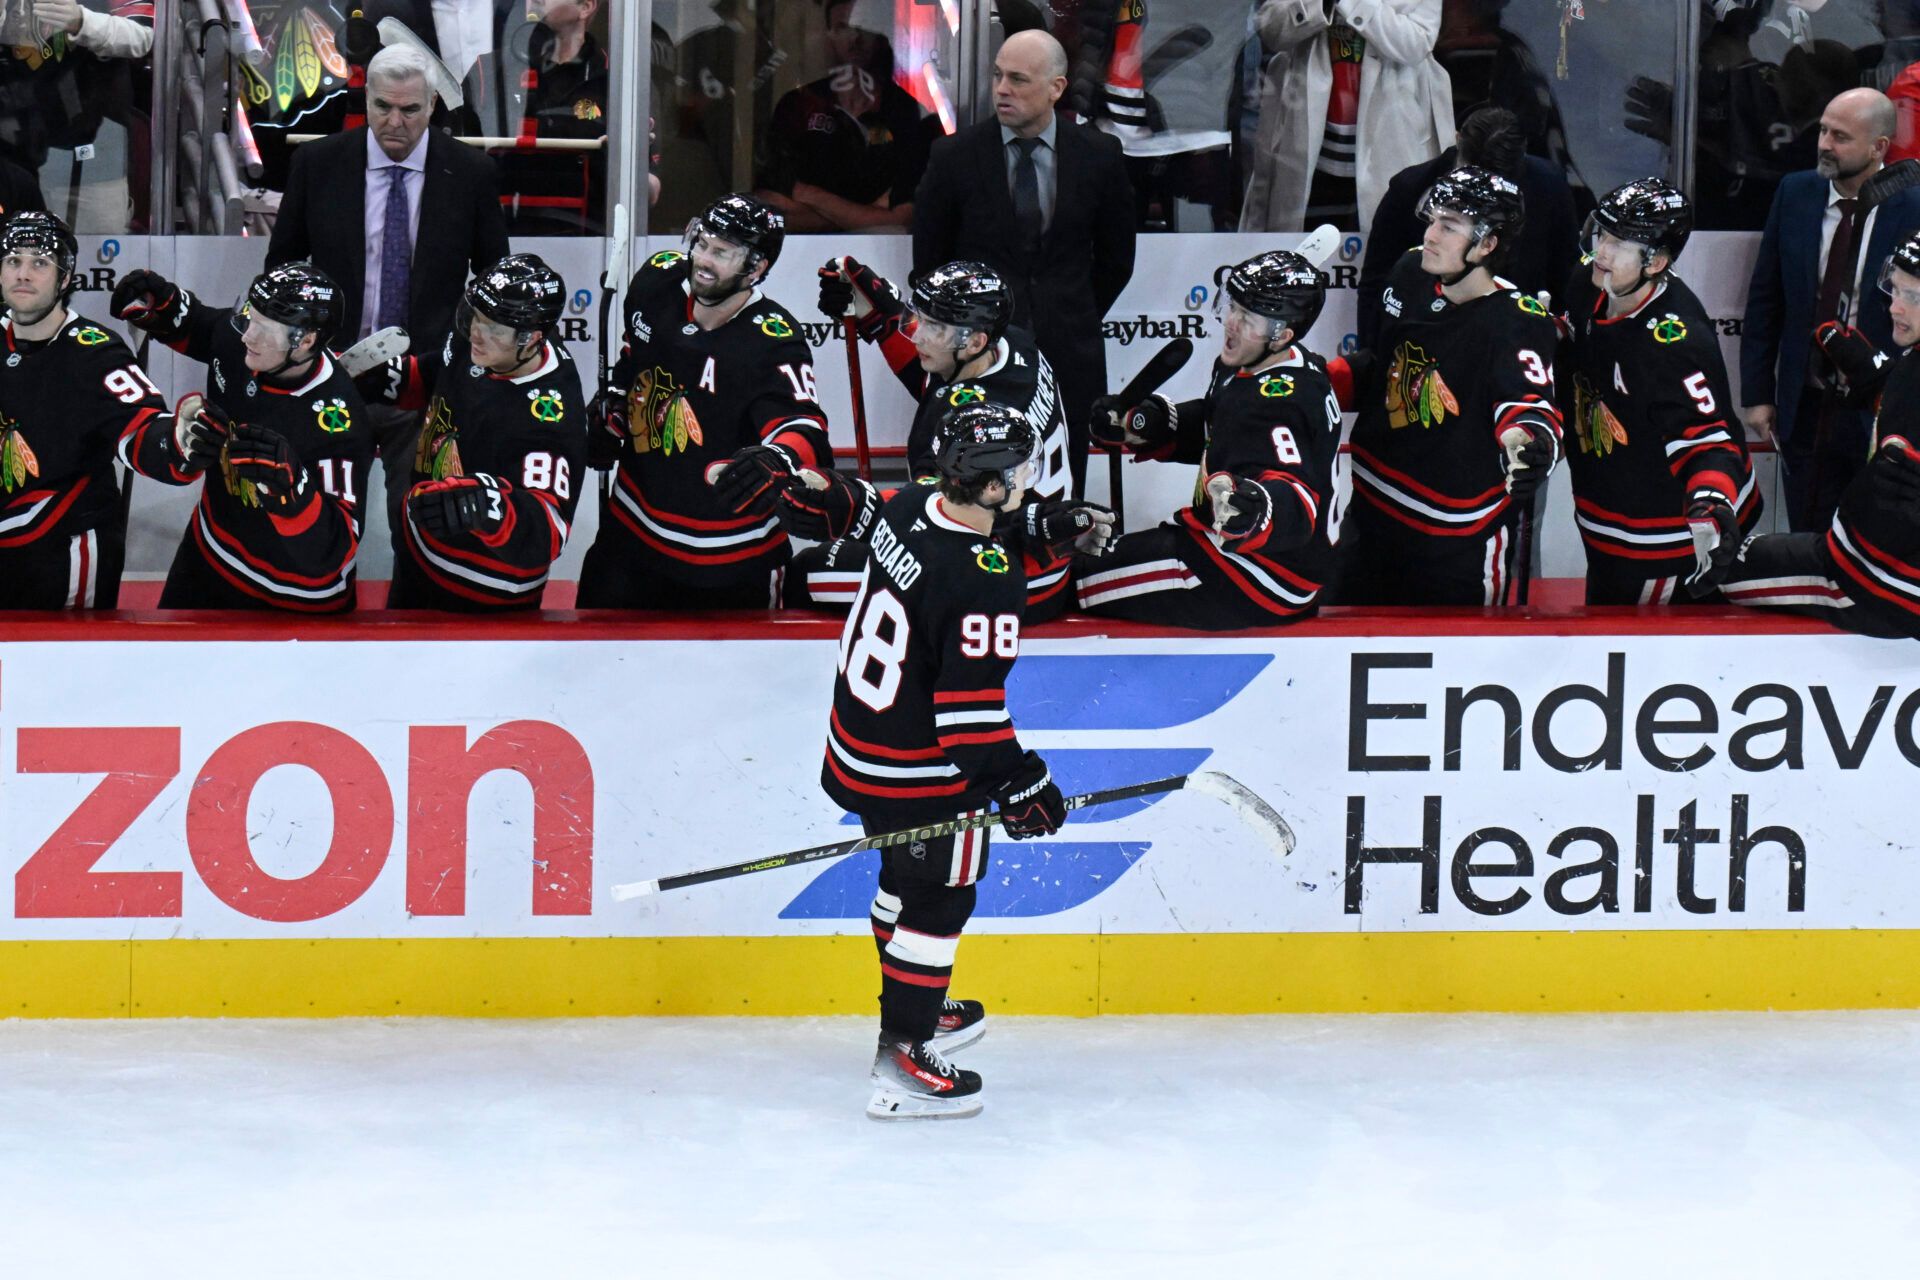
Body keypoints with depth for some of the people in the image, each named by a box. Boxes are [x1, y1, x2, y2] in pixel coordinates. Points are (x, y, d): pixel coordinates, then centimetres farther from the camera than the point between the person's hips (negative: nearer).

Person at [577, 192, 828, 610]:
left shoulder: (771, 343, -24)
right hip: (633, 530, 6)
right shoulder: (657, 282, -5)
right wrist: (610, 413, 9)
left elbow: (805, 431, -36)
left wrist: (776, 461, -57)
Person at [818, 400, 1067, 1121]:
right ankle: (901, 1064, 10)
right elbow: (972, 705, -27)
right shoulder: (985, 583, -29)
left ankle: (916, 1010, 47)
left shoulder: (907, 508, -5)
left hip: (858, 748, 9)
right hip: (920, 776, -9)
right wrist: (1018, 782, -18)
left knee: (908, 875, 27)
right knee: (939, 900, 6)